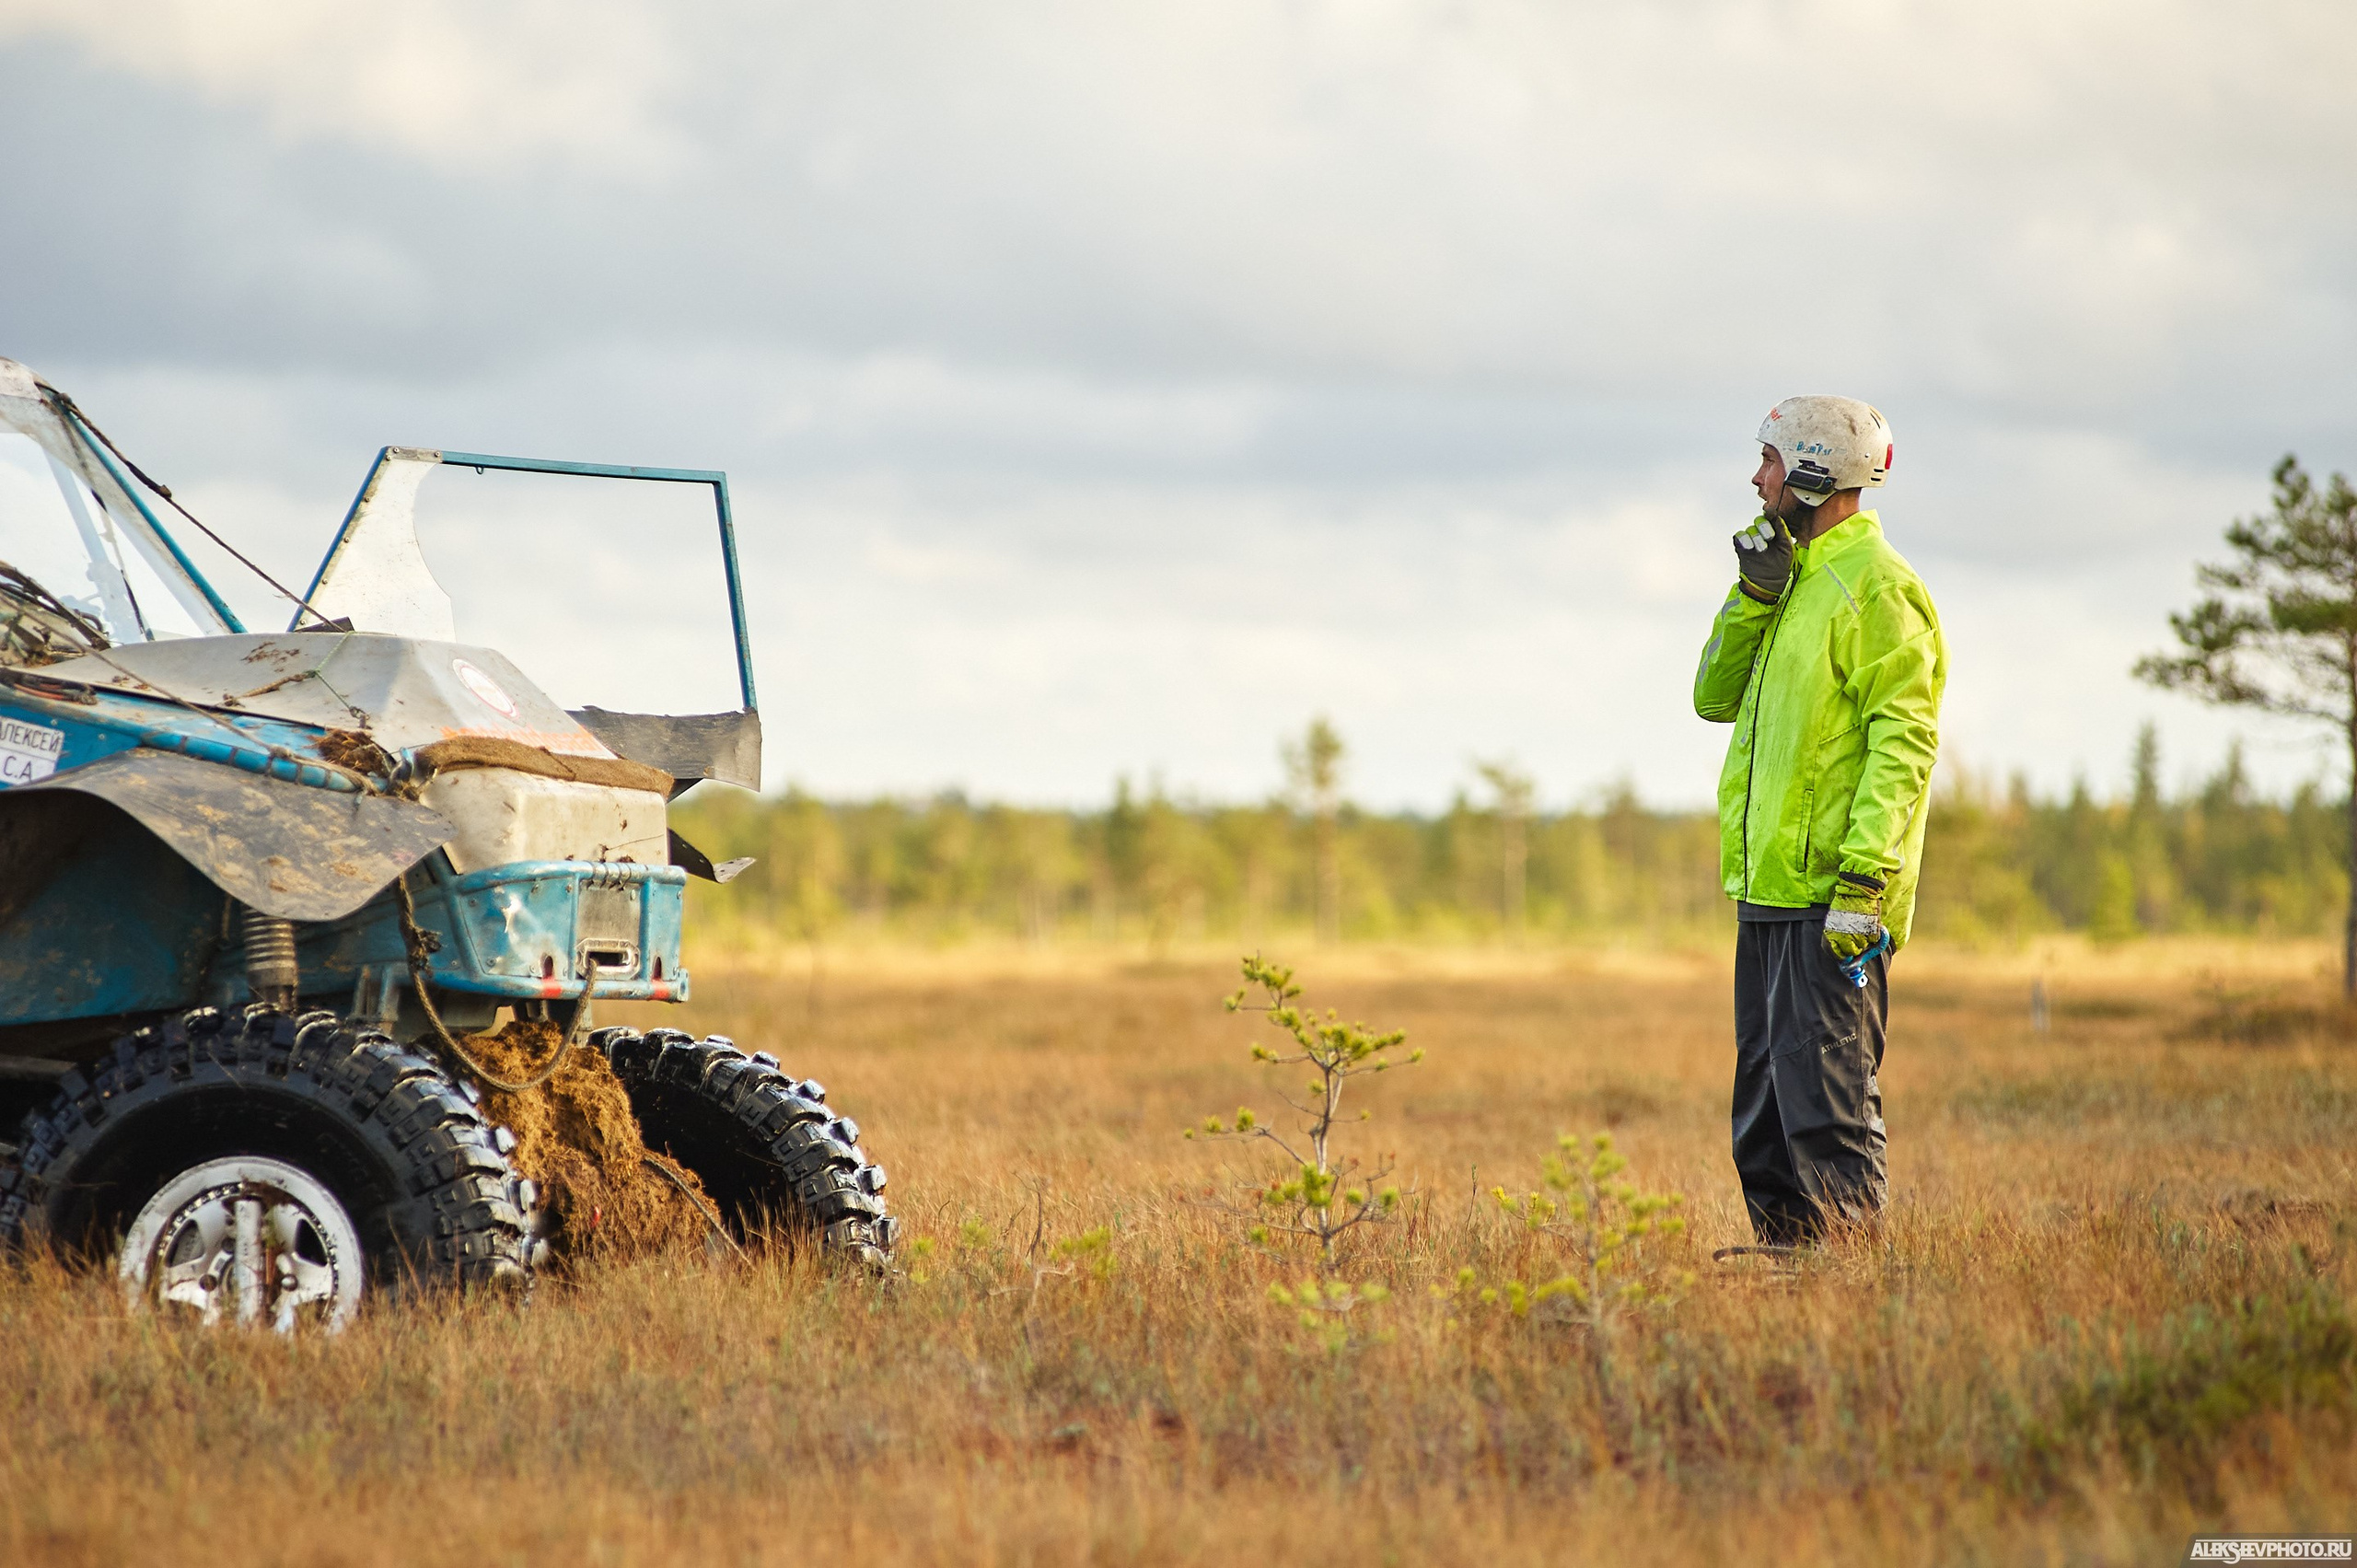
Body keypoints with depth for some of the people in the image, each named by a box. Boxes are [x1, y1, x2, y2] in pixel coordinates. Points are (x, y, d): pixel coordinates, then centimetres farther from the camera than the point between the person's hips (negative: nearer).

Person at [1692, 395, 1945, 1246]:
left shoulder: (1876, 587, -11)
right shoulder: (1793, 578, 19)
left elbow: (1905, 742, -18)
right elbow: (1717, 696, 15)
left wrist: (1863, 881, -24)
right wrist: (1753, 597, 1)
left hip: (1830, 897, -10)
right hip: (1769, 887, 10)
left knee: (1825, 1094, -11)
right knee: (1765, 1106, 12)